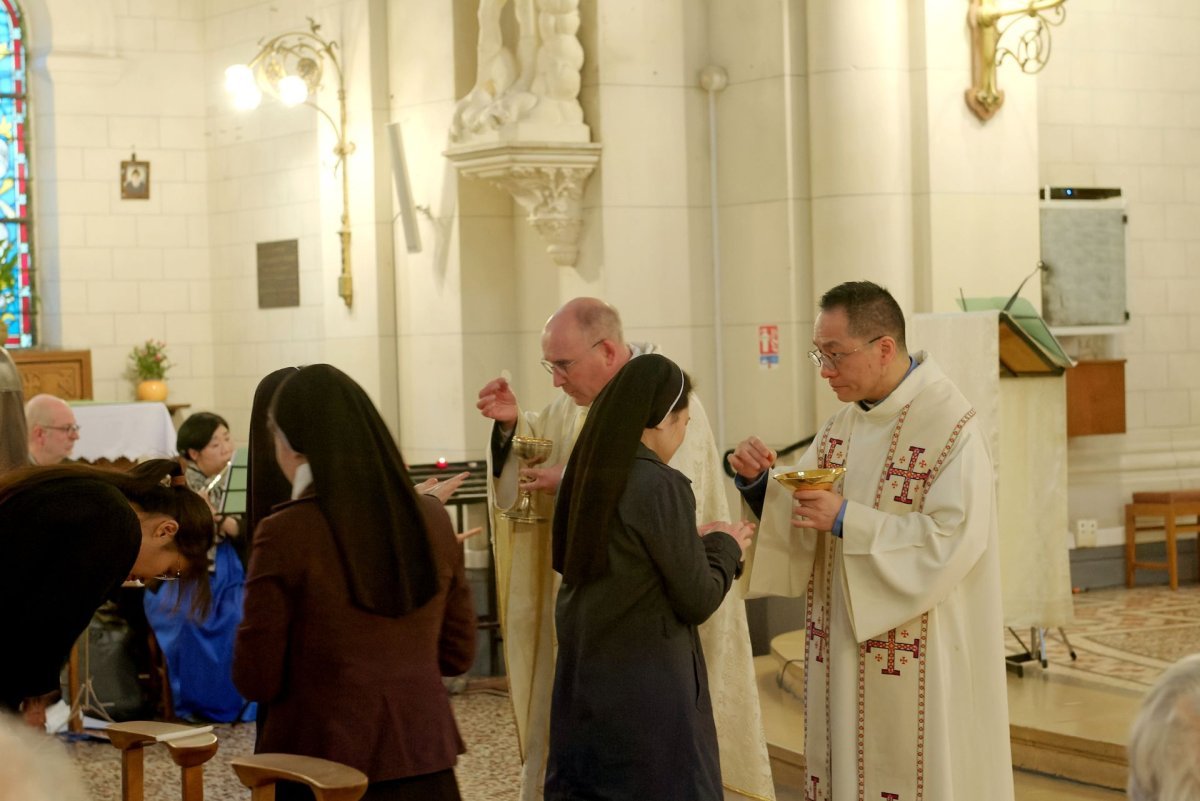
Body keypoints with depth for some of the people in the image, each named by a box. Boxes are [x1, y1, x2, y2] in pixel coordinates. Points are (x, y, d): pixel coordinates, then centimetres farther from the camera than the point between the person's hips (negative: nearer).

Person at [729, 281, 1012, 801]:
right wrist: (759, 482, -8)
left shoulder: (949, 427, -14)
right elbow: (798, 520, 12)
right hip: (844, 658, 7)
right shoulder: (844, 426, 10)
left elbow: (952, 542, -21)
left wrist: (846, 520, -22)